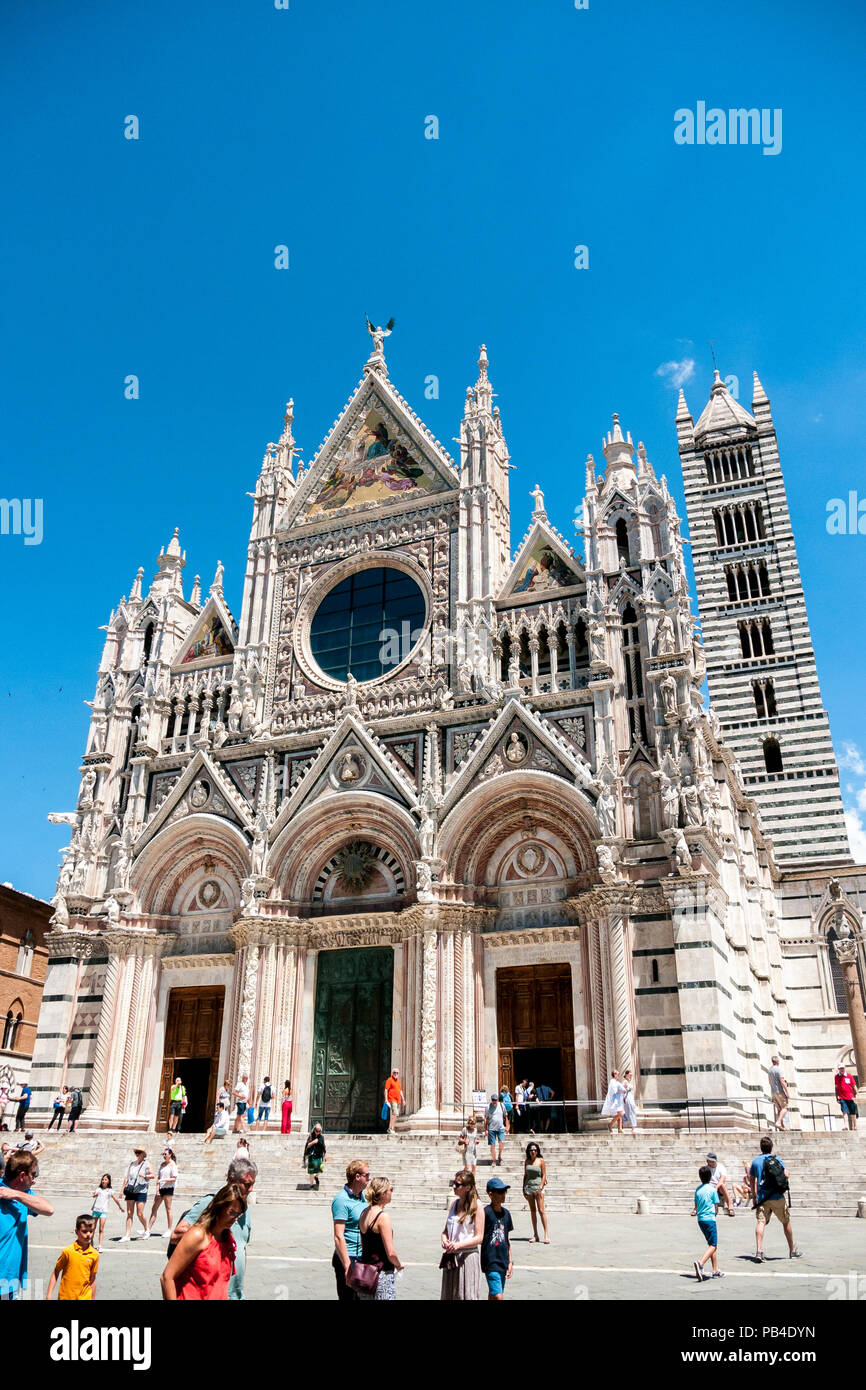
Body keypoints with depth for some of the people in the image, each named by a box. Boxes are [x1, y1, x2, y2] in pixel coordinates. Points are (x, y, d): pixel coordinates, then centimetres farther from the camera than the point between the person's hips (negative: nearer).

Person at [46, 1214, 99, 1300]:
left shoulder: (95, 1254, -2)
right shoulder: (67, 1251, -9)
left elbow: (92, 1278, 7)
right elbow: (56, 1272, 0)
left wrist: (93, 1298, 11)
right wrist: (49, 1295, -3)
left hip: (84, 1297, 1)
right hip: (65, 1297, -1)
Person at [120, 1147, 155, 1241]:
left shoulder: (146, 1164, 1)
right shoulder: (132, 1164, 14)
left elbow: (153, 1175, -5)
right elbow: (127, 1177, 18)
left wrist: (145, 1176, -22)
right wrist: (123, 1189, 12)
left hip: (141, 1191, -4)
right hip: (130, 1191, 4)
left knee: (140, 1214, -5)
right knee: (129, 1213, 2)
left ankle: (146, 1229, 19)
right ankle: (127, 1235, 5)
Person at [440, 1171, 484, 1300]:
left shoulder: (476, 1206, -10)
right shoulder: (454, 1203, 8)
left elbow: (479, 1237, -12)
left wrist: (459, 1244, -23)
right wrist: (444, 1240, -7)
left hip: (468, 1256, -6)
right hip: (451, 1256, 6)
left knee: (466, 1295, -2)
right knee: (448, 1295, 12)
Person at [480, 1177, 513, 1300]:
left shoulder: (506, 1213, 8)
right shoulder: (486, 1212, -13)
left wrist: (510, 1262, 16)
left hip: (503, 1261, 6)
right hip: (490, 1261, -6)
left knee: (493, 1295, 14)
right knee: (497, 1296, -12)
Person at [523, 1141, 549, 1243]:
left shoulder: (541, 1161, -3)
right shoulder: (527, 1161, 8)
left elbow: (544, 1175, -3)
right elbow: (525, 1175, 13)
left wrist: (540, 1188, -11)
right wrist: (523, 1188, 8)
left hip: (538, 1186, -4)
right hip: (528, 1186, 4)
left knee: (541, 1210, -8)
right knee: (532, 1210, 7)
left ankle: (546, 1235, -5)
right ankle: (535, 1235, 13)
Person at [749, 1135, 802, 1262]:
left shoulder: (755, 1161, 6)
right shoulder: (777, 1159, 0)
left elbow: (752, 1181, 9)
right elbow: (786, 1175, -4)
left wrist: (754, 1197, 15)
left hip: (762, 1198, 1)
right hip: (778, 1197, -1)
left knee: (760, 1222, -7)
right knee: (786, 1222, 17)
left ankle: (759, 1251, -23)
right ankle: (792, 1251, 30)